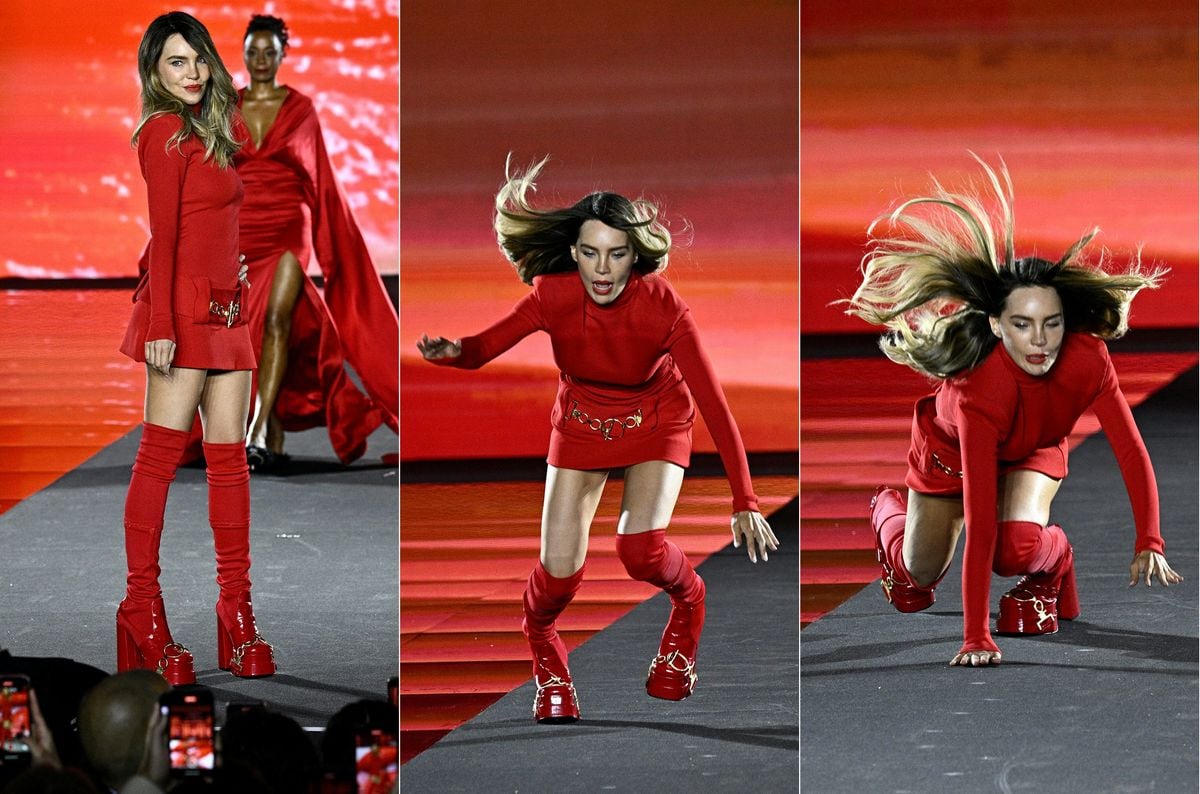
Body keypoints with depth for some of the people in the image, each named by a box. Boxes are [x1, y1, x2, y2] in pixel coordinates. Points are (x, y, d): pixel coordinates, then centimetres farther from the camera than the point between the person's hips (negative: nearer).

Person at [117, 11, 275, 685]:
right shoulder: (167, 133, -7)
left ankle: (237, 606, 6)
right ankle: (143, 606, -8)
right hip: (184, 309, -9)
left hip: (224, 311, 9)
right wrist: (161, 325, -17)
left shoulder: (212, 130, 19)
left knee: (231, 457, 5)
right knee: (162, 453, -9)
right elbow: (164, 235, -13)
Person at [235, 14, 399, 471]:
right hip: (239, 234, 3)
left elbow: (319, 182, 5)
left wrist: (320, 252, 1)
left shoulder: (301, 109, 4)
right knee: (250, 332, 2)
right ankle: (275, 445, 8)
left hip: (289, 230, -3)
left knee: (277, 319, -22)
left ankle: (258, 433, -31)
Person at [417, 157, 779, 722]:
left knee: (641, 549, -22)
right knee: (559, 571, -7)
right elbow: (485, 347, -21)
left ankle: (687, 599, 16)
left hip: (655, 421, -2)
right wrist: (450, 351, -48)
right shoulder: (553, 296, -27)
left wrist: (744, 502, -34)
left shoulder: (662, 306, -31)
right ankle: (540, 639, 31)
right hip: (583, 421, 2)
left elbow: (712, 401, -30)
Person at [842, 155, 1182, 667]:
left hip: (1034, 450, 1)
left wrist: (1149, 543, -42)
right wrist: (977, 639, -49)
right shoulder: (979, 390, -45)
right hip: (952, 446, -1)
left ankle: (1052, 557, 9)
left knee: (1018, 549, -27)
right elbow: (980, 519, -46)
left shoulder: (1087, 358, -37)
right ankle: (889, 512, 49)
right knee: (919, 577, 16)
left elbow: (1131, 451, -29)